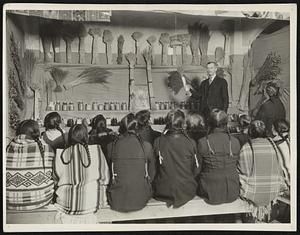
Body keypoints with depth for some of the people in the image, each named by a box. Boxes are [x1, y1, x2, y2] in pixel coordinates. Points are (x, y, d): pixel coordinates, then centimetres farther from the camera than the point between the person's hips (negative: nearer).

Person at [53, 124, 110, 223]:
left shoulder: (61, 154, -6)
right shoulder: (96, 151, -8)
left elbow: (56, 179, 6)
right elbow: (105, 178, -1)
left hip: (66, 204, 1)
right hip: (91, 203, -1)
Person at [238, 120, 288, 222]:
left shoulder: (246, 148, -15)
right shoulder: (272, 145, -4)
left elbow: (243, 171, -8)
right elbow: (278, 169, 5)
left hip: (254, 192, -4)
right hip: (273, 192, 4)